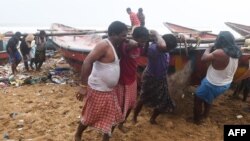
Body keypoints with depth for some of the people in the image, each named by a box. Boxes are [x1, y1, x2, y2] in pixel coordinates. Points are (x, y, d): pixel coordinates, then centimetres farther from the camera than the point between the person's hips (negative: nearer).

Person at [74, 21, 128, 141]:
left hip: (110, 90, 9)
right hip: (98, 90, -9)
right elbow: (87, 62, -29)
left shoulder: (115, 46, 6)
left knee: (113, 117, 17)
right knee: (91, 117, 11)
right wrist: (83, 86, -30)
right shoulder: (104, 45, -22)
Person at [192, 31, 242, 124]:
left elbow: (204, 58, -20)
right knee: (208, 98, 32)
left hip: (213, 85, -8)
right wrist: (214, 50, 1)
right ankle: (205, 114, 50)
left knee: (198, 99, 16)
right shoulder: (236, 53, -4)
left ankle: (197, 120, 29)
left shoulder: (220, 53, -31)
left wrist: (209, 48, -5)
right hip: (226, 84, 8)